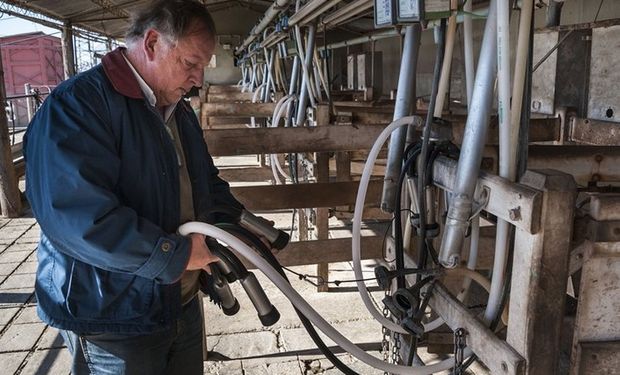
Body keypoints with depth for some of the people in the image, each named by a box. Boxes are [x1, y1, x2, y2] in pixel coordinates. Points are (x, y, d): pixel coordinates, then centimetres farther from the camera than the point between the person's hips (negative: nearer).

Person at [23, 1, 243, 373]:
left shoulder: (180, 111, 9)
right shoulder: (76, 106, -20)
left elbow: (208, 182, 18)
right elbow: (75, 217, -30)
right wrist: (177, 255, -26)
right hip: (112, 320, -8)